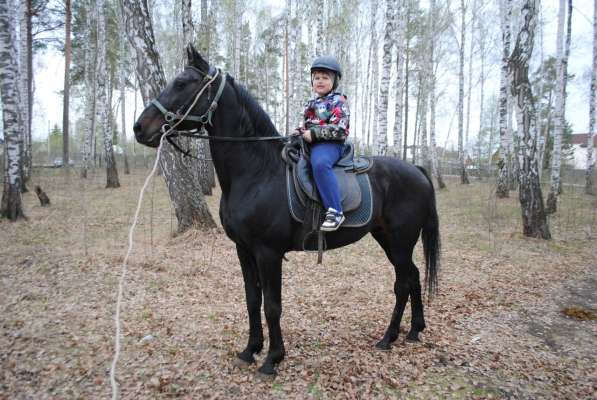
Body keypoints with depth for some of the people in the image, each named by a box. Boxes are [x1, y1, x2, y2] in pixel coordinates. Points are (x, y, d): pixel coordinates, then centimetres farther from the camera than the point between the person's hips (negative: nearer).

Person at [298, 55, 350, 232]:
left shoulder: (338, 102, -1)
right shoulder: (311, 103, 22)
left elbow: (338, 129, -14)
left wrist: (314, 134, -18)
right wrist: (301, 132, 10)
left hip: (329, 144, -9)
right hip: (309, 143, 9)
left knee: (319, 164, -38)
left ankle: (335, 211, -36)